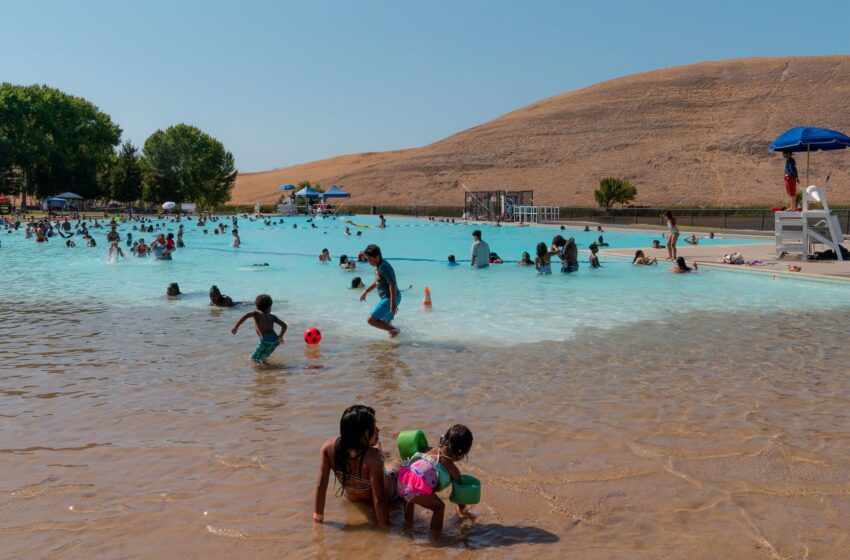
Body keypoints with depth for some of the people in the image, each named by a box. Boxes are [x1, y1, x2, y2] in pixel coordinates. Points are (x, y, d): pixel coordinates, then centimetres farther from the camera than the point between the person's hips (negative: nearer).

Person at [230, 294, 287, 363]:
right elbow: (284, 325, 14)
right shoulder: (272, 317, 18)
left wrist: (236, 326, -14)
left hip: (265, 341, -5)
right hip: (275, 340, 5)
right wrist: (280, 337, 30)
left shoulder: (256, 313, 9)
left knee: (254, 359, 10)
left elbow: (247, 315, -12)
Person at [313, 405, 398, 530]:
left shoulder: (329, 446, -30)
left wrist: (318, 515, -11)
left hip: (352, 498, 4)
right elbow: (379, 500, -37)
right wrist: (385, 528, -26)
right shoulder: (372, 457, -42)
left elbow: (320, 485, -23)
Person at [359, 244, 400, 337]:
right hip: (387, 298, 10)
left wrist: (393, 302, -30)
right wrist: (366, 292, 30)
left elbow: (392, 284, -26)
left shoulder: (384, 267, -20)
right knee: (385, 323, 18)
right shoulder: (379, 266, 12)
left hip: (389, 299, -10)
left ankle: (394, 330, -7)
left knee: (371, 320, -11)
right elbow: (377, 282, 28)